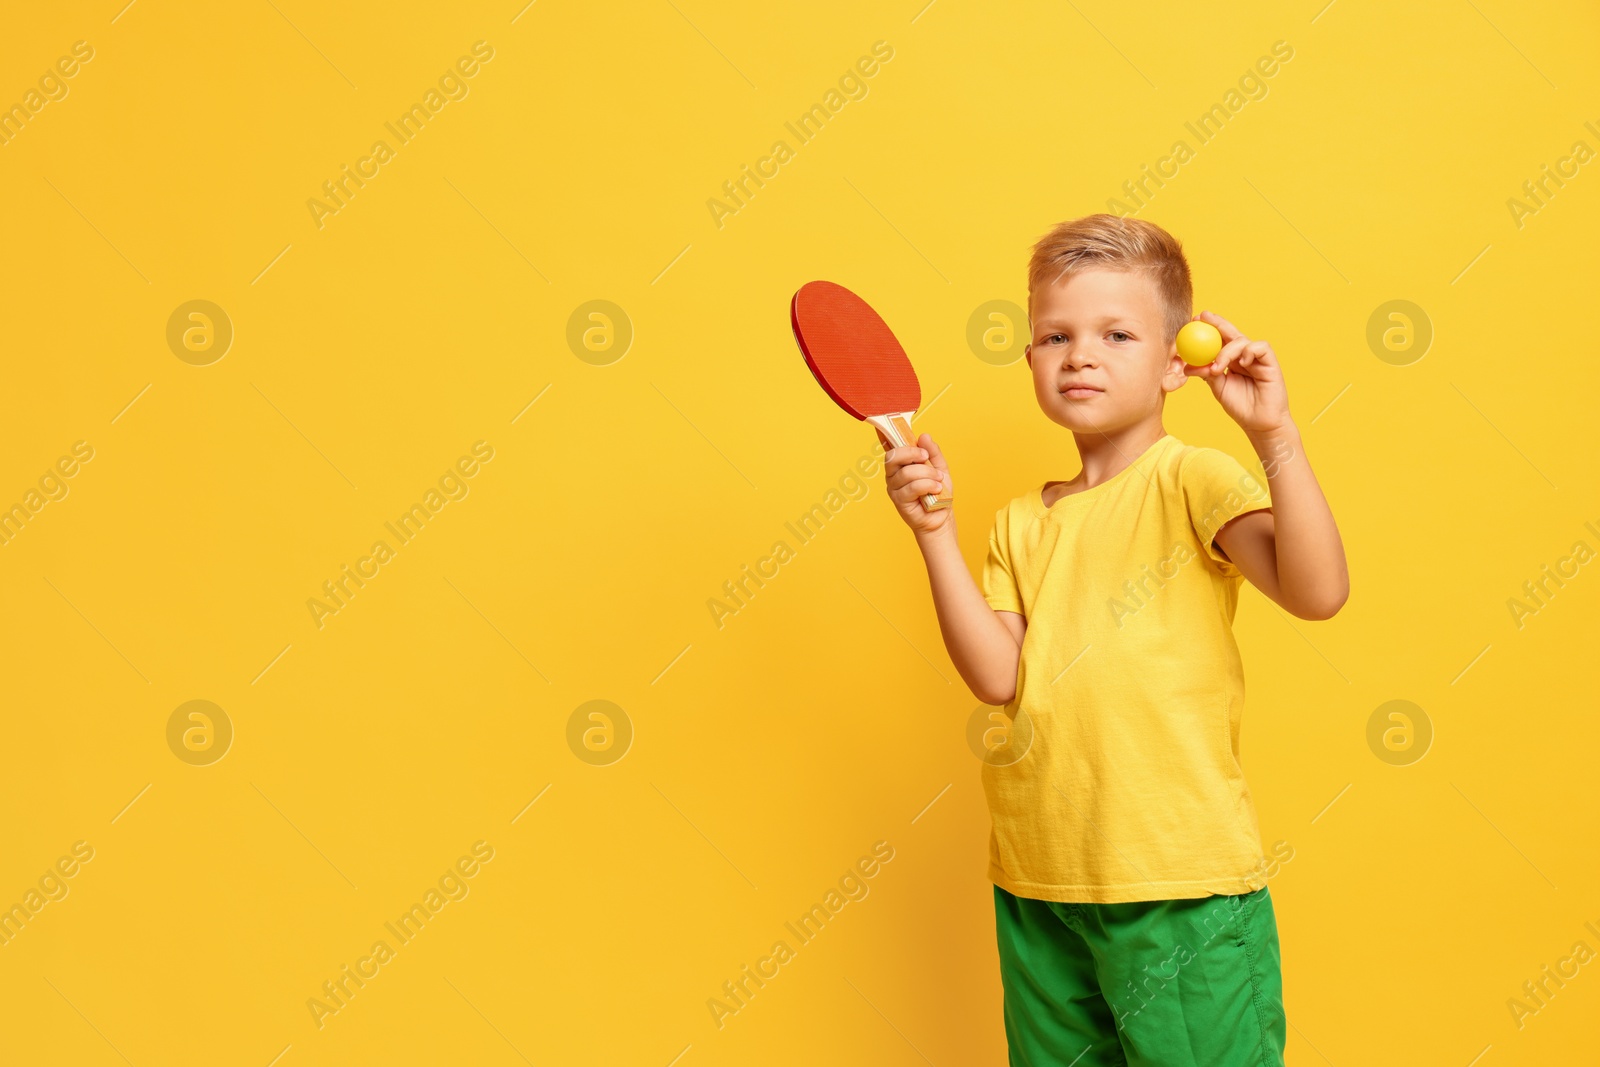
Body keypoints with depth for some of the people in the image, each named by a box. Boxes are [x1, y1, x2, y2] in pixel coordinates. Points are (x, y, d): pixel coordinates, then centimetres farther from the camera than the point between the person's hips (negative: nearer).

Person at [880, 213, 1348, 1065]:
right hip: (1036, 886, 6)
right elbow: (997, 677, -3)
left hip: (1179, 883, -5)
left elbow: (1316, 591, -22)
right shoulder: (1021, 525, 10)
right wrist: (935, 534, -9)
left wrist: (1273, 433, -30)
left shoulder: (1191, 479, -7)